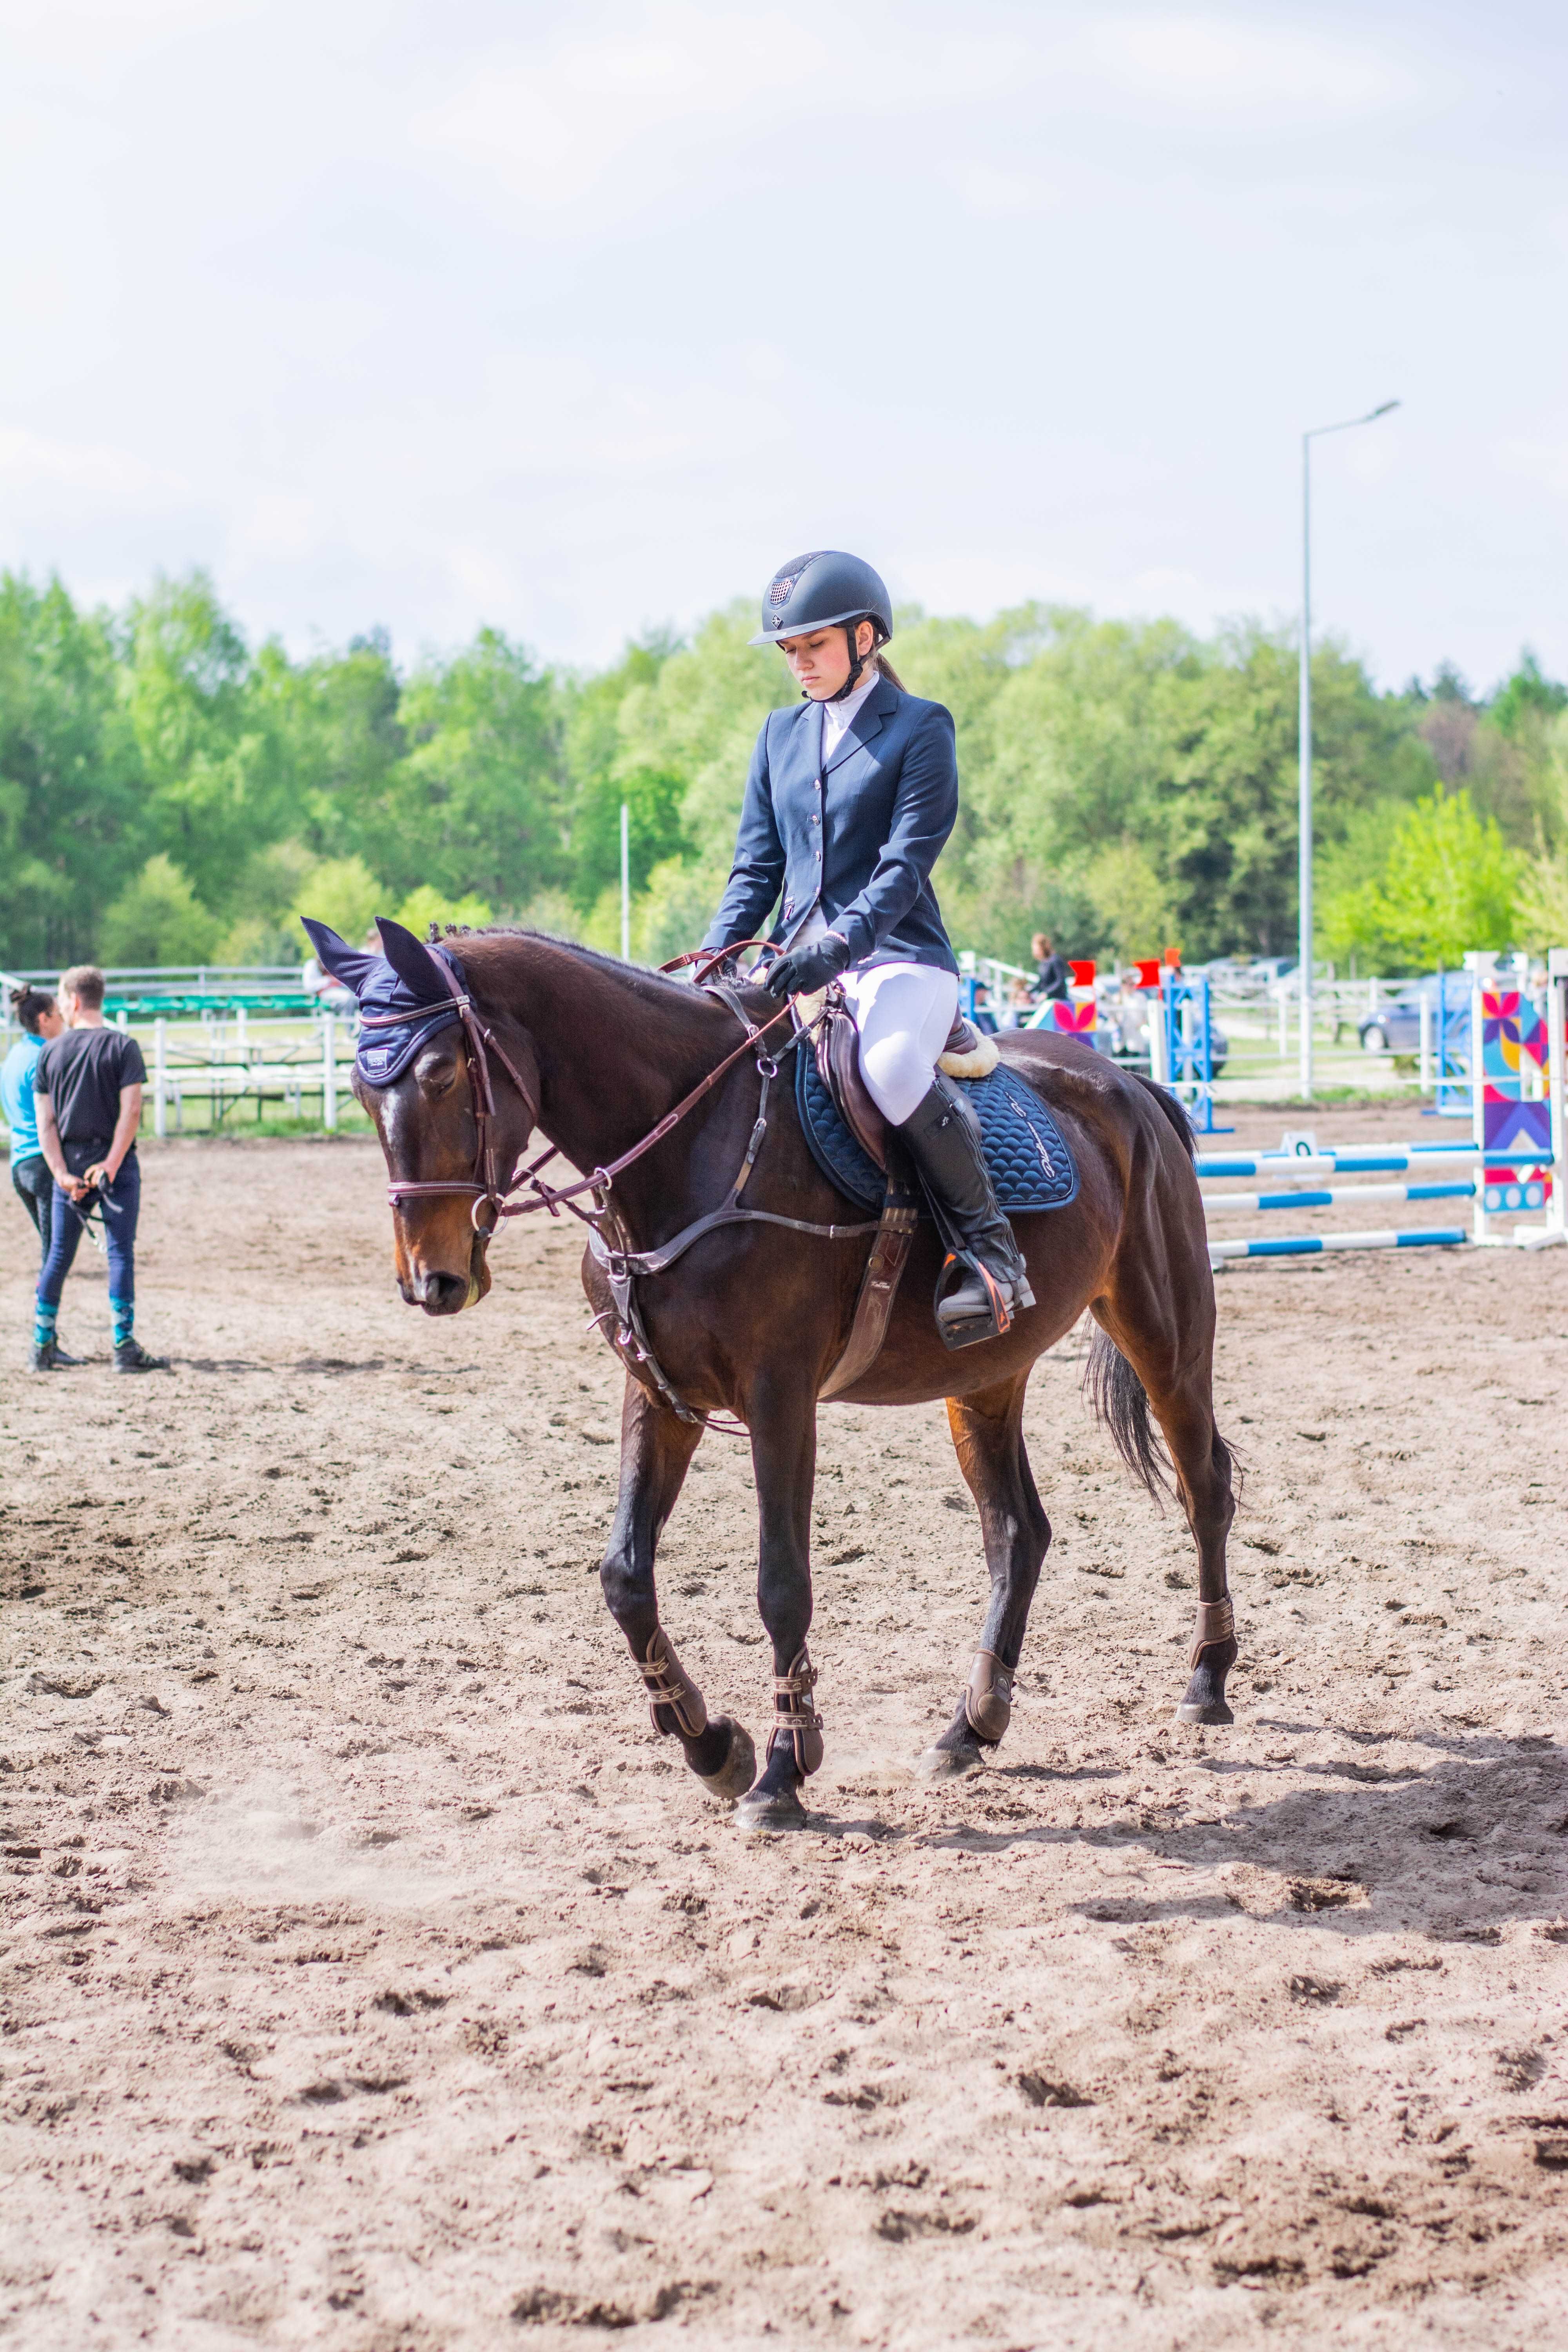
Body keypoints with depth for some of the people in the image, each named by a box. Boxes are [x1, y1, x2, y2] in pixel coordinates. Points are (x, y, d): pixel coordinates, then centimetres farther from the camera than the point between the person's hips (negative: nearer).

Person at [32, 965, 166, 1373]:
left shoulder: (51, 1051, 3)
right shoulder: (123, 1046, -4)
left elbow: (45, 1122, -1)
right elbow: (131, 1112, -13)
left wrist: (63, 1174, -4)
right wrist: (111, 1165, -13)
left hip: (69, 1163, 3)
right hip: (115, 1163, -3)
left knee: (59, 1255, 11)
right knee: (121, 1252, -2)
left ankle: (43, 1347, 14)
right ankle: (125, 1347, -7)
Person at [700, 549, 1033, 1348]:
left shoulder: (920, 728, 0)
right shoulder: (781, 734, 17)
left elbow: (906, 863, -11)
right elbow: (756, 867, 15)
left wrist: (840, 945, -27)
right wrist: (711, 957, -2)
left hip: (896, 955, -6)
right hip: (797, 961, 6)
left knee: (891, 1071, -37)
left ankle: (988, 1248, -21)